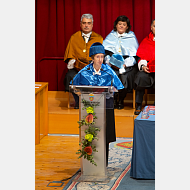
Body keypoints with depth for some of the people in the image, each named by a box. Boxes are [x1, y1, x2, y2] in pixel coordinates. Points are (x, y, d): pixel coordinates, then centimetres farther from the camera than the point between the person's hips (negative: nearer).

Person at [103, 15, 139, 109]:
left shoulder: (132, 37, 11)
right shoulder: (110, 37, 16)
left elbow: (134, 55, 3)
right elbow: (105, 52, 7)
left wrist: (125, 64, -13)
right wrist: (110, 62, -12)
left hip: (128, 65, -1)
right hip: (112, 66, 1)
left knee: (124, 77, -30)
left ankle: (121, 101, -8)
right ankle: (113, 100, -9)